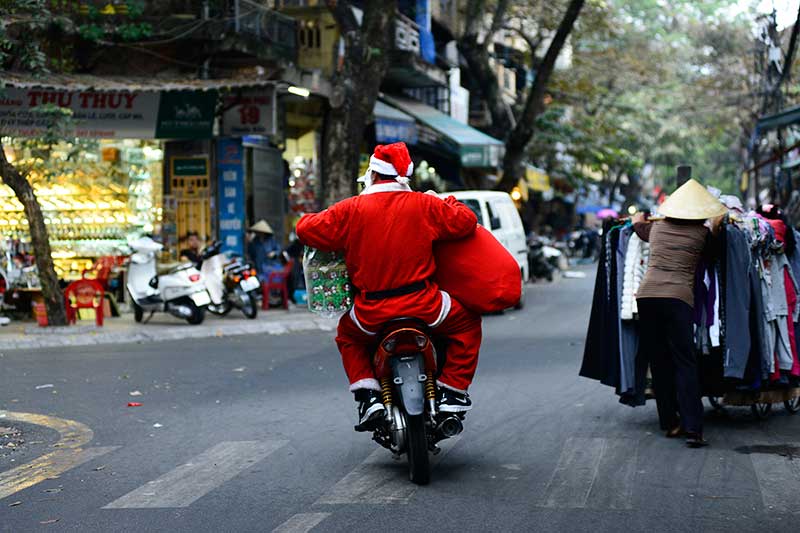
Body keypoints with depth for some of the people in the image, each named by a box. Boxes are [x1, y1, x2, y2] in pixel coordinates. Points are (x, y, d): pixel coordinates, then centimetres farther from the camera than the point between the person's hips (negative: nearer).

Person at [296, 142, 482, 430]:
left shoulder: (351, 209, -2)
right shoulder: (424, 204, -1)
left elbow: (307, 230, -1)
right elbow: (466, 222, 4)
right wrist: (449, 204, 24)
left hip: (372, 314, 1)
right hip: (422, 306, -1)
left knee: (347, 335, 33)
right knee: (467, 321, 25)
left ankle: (367, 394, 13)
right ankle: (453, 391, 18)